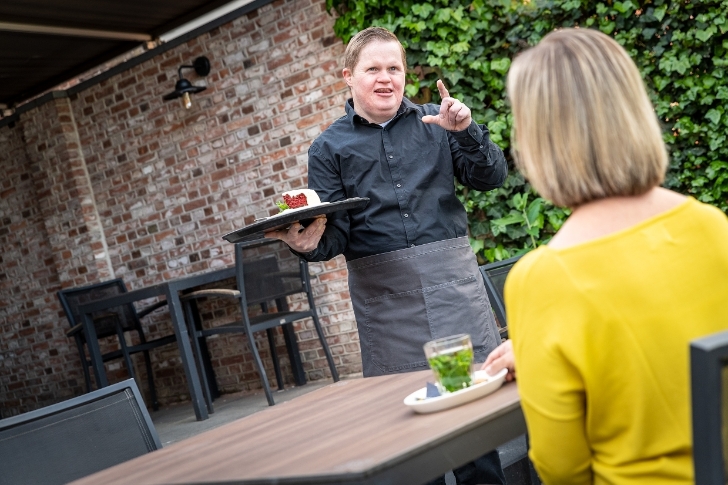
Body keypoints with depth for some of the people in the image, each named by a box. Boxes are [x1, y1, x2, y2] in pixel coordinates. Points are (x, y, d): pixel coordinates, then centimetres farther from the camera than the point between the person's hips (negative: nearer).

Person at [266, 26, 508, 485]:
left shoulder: (434, 121, 9)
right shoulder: (329, 148, 7)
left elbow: (492, 177, 4)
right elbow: (336, 232, 3)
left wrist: (465, 130, -12)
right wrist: (312, 244, -19)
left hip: (451, 273, 1)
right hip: (383, 289, 0)